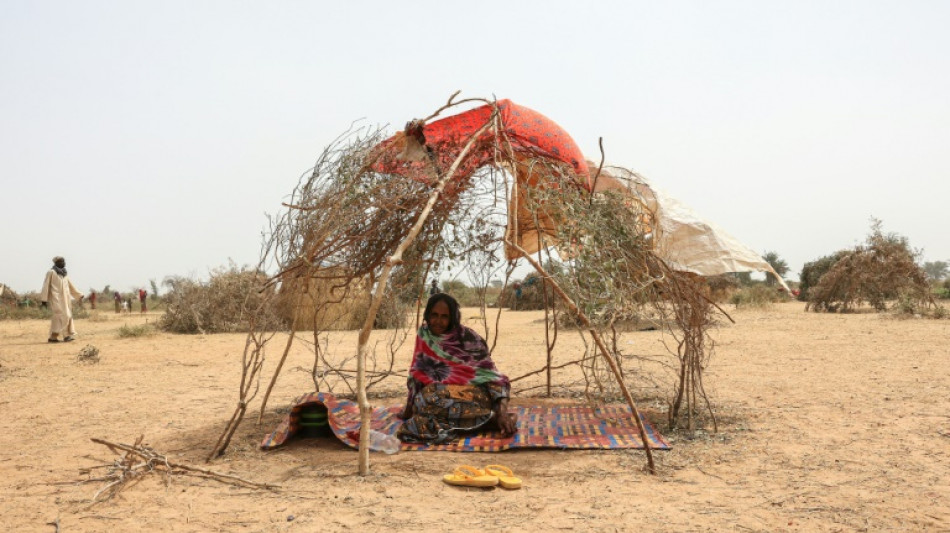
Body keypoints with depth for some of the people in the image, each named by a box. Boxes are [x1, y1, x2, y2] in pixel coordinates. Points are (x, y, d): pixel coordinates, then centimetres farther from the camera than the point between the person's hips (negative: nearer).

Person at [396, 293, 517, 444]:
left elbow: (491, 375, -16)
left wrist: (502, 412, -29)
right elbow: (417, 373, 13)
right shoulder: (424, 335, 7)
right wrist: (409, 406, 3)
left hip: (471, 394, -5)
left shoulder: (468, 338, -7)